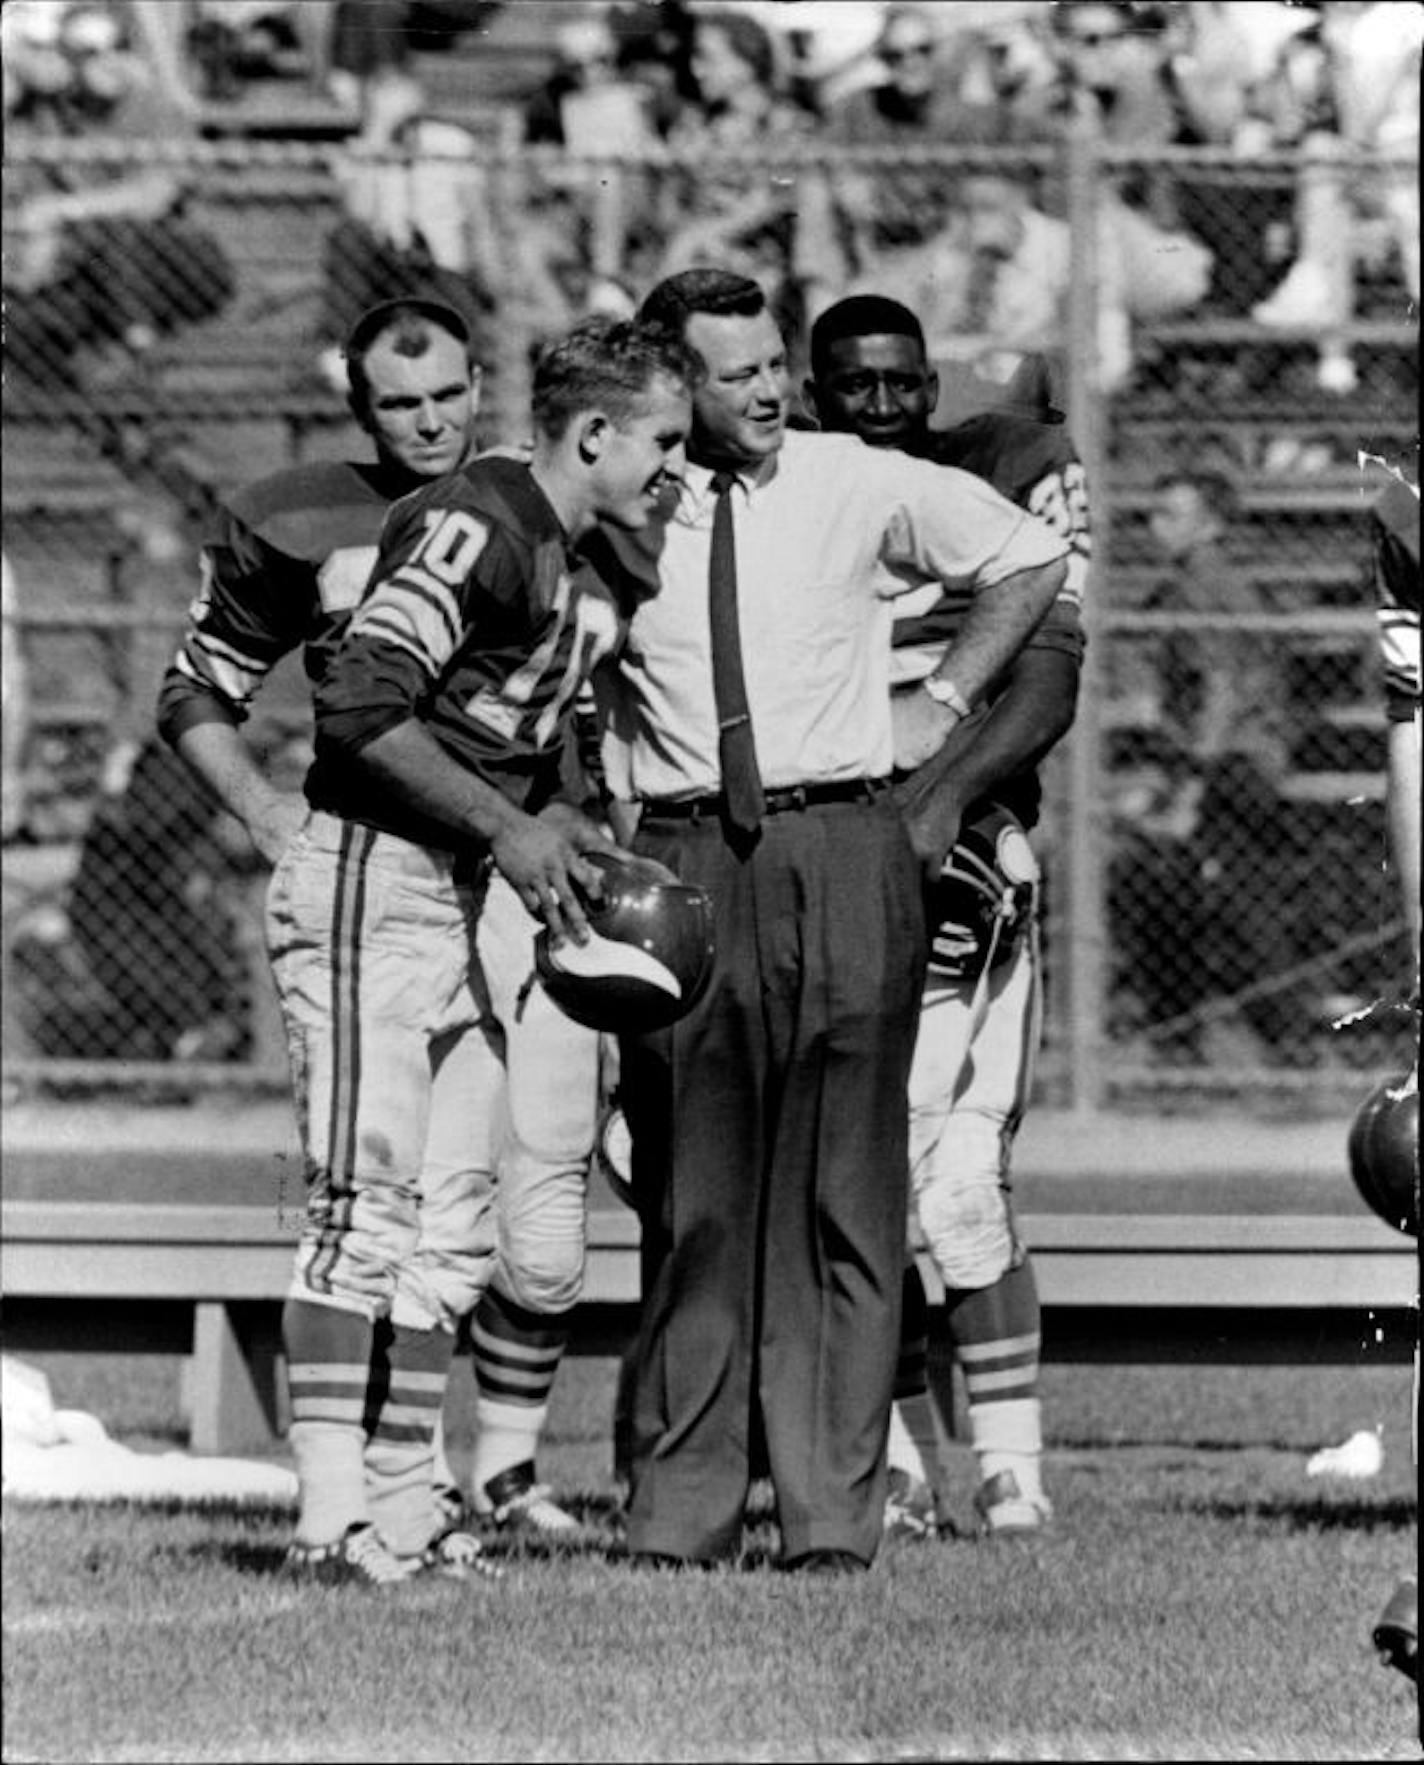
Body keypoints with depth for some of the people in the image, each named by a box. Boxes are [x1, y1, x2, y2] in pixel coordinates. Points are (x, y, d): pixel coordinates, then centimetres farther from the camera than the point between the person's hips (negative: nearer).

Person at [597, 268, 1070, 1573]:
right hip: (679, 865, 0)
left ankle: (833, 1512, -2)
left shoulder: (863, 490, 3)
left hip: (844, 848, 0)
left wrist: (946, 703, 11)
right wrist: (615, 804, 7)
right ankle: (680, 1509, 4)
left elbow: (1030, 557, 18)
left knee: (840, 1192, -3)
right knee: (693, 1194, 1)